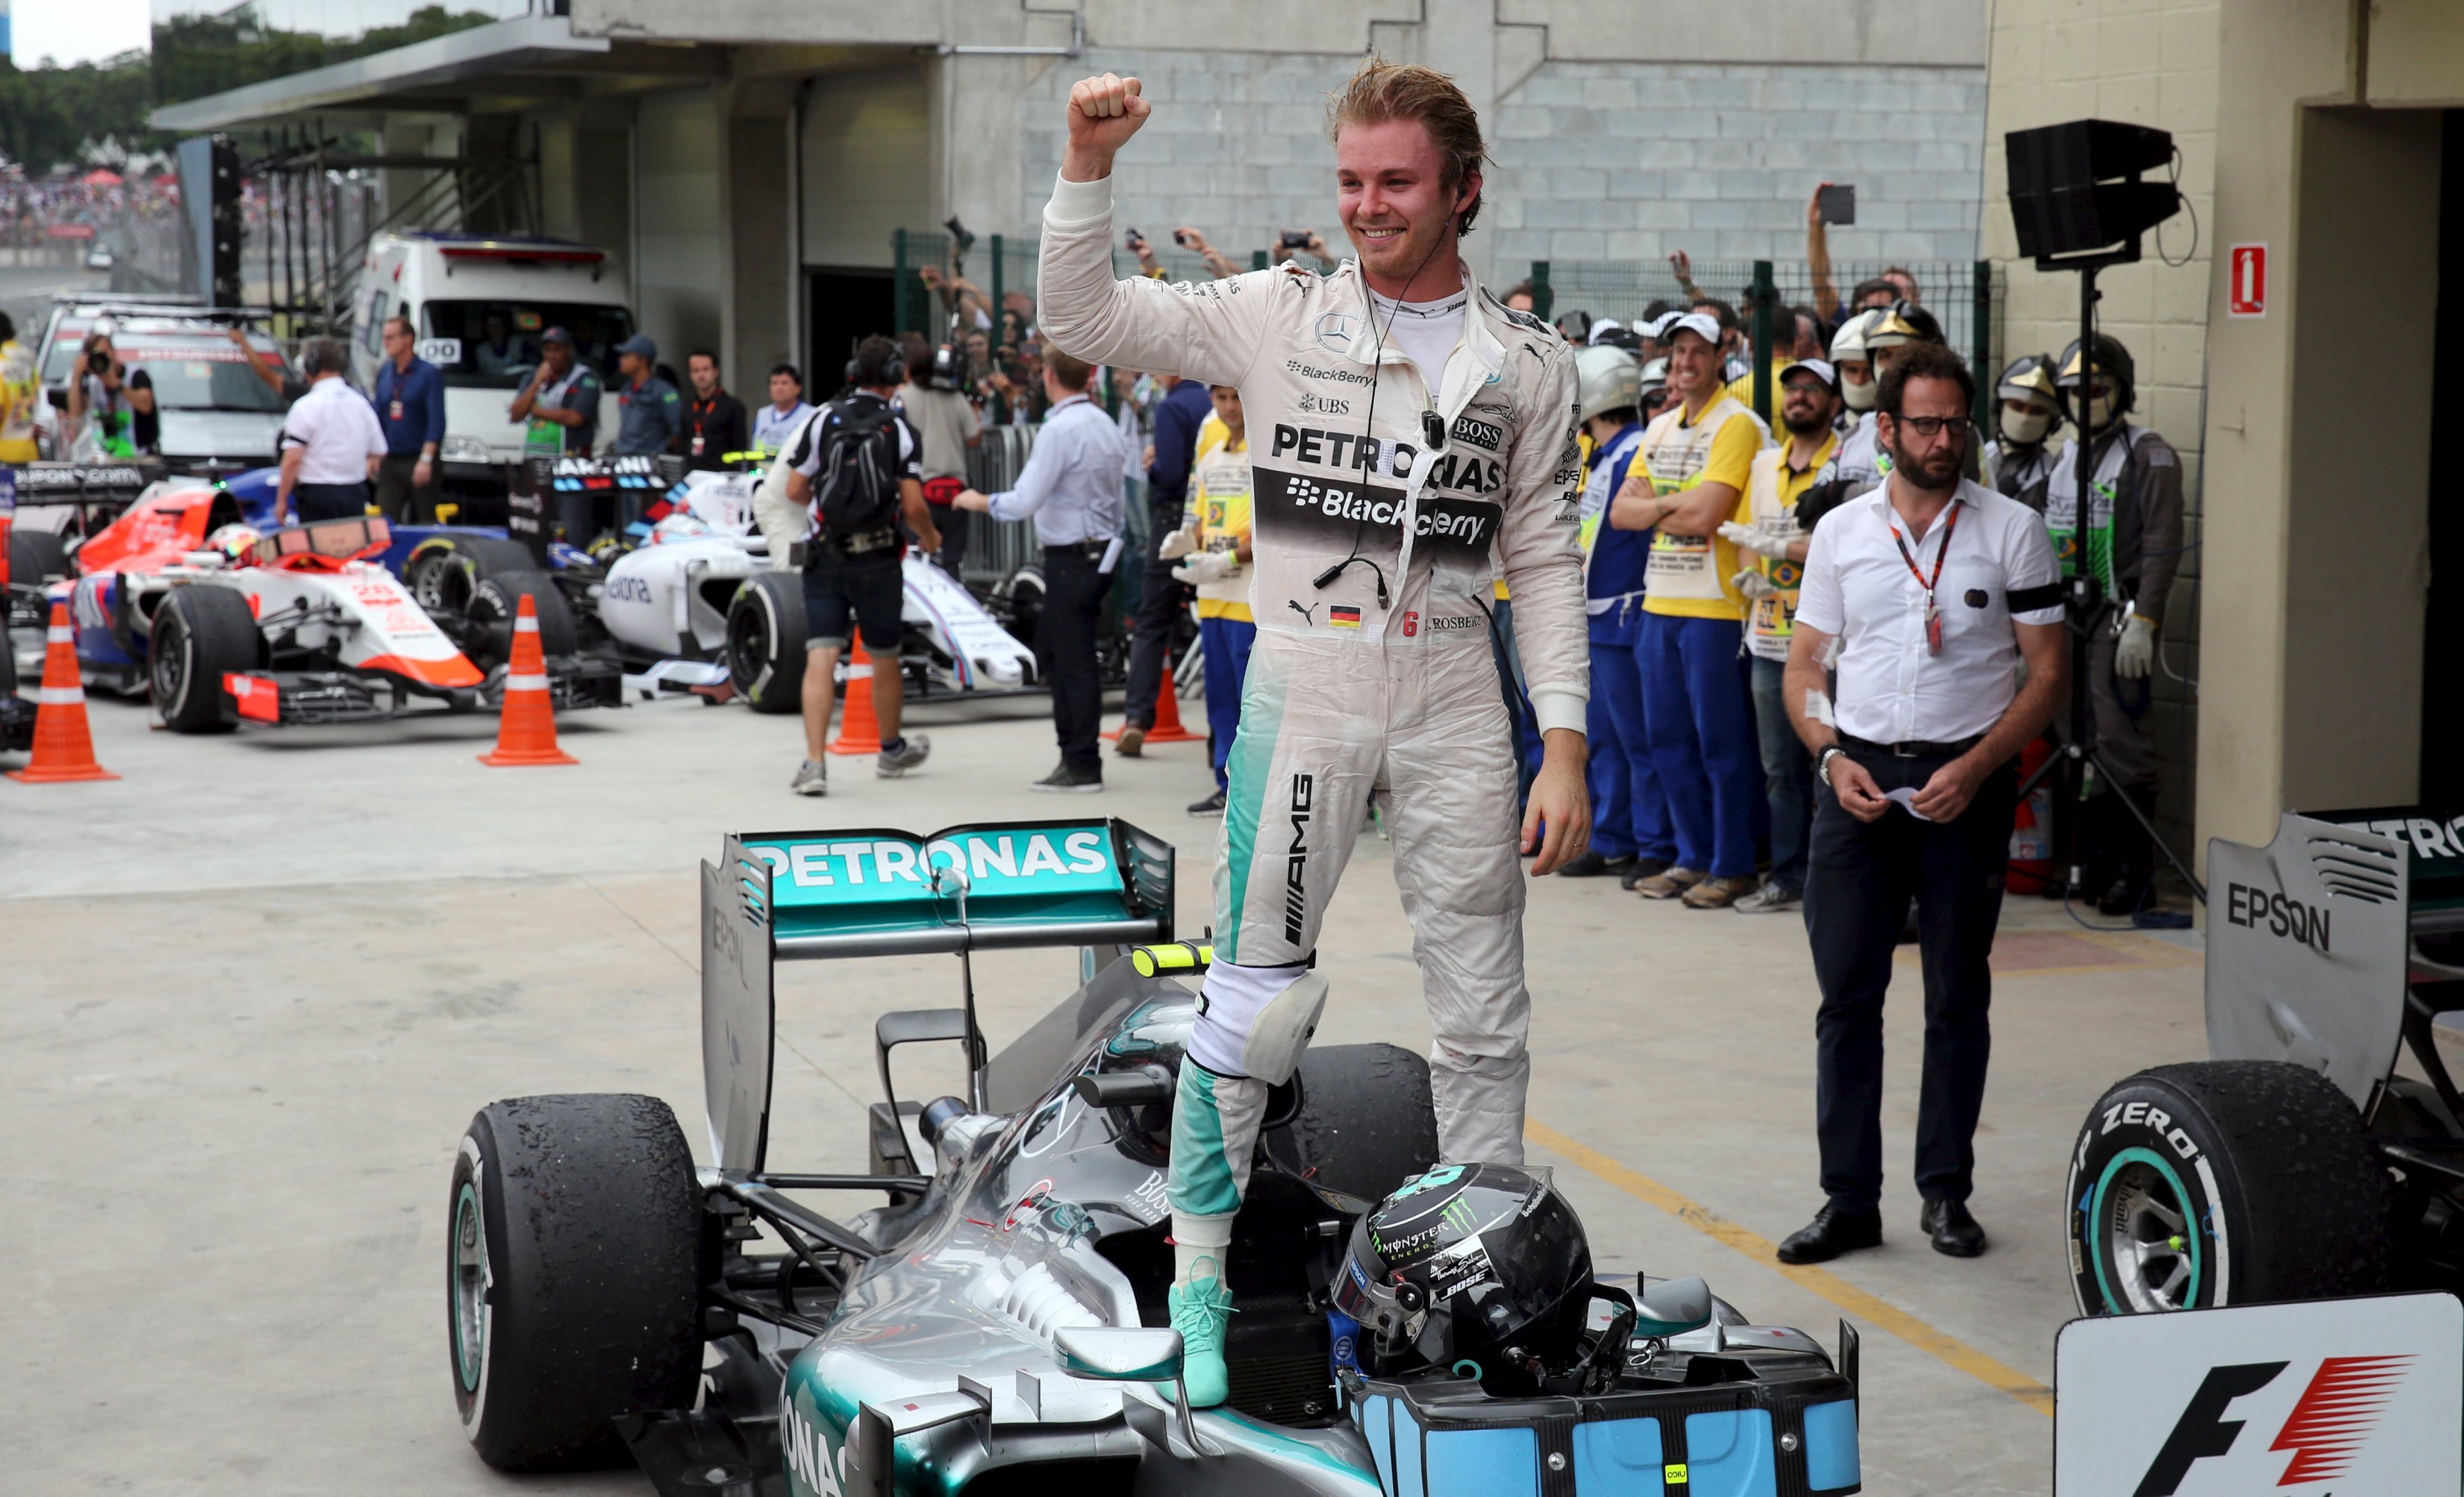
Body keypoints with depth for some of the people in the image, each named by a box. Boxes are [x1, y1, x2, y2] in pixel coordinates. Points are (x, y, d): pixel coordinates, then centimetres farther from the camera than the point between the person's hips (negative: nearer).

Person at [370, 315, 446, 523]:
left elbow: (436, 422, -13)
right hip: (389, 462, 5)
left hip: (417, 460, -5)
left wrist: (426, 459, -21)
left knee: (426, 526, 1)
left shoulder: (429, 374, -7)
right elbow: (378, 415, 16)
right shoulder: (384, 372, 10)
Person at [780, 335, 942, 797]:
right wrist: (929, 538, 12)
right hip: (878, 560, -1)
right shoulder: (901, 431, -5)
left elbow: (794, 490, 1)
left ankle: (815, 762, -16)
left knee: (820, 658, -4)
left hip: (825, 556, 1)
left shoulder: (823, 420, 0)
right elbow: (913, 504, -10)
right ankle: (891, 750, 36)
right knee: (884, 657, 16)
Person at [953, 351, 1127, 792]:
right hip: (1101, 550, 9)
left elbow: (1025, 502, -19)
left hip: (1071, 557, -9)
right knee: (1051, 651, 17)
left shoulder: (1059, 430, -17)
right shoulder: (1104, 424, 9)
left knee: (1074, 660, -3)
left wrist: (980, 502, -2)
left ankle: (1083, 768, 2)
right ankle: (1072, 752, 21)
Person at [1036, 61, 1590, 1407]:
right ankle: (1197, 1278, 9)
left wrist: (1565, 743, -1)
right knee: (1255, 994, -3)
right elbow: (1082, 318, -2)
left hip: (1455, 703, 2)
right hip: (1302, 689, -2)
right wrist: (1088, 162, -16)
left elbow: (1545, 566, 6)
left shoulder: (1529, 364, 6)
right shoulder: (1278, 317, 2)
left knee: (1486, 1014, 7)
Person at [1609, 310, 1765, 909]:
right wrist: (1673, 505, -7)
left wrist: (1653, 505, -4)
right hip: (1660, 601, 8)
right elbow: (1621, 511, 9)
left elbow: (1706, 514, -18)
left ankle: (1733, 866, 4)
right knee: (1668, 736, 11)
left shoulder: (1735, 424, -8)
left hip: (1714, 605, -8)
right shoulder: (1660, 428, 15)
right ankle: (1692, 858, 20)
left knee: (1721, 740, -3)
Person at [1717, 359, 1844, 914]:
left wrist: (1769, 544, -15)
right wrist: (1748, 574, 0)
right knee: (1779, 768, 11)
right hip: (1769, 638, 6)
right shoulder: (1763, 464, 14)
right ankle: (1787, 875, 18)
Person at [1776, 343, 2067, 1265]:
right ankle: (1848, 1198, 8)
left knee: (1959, 999, 5)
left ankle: (1945, 1192, 15)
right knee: (1847, 994, 2)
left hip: (1964, 782, -2)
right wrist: (1832, 757, -6)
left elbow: (2047, 669, -1)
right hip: (1856, 778, 2)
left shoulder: (2012, 531, 1)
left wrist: (1974, 769, -12)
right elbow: (1803, 665, 11)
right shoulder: (1841, 531, 8)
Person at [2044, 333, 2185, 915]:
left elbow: (2162, 547, -10)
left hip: (2119, 616, -7)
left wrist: (2142, 621, -18)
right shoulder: (2063, 460, 19)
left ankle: (2136, 867, -3)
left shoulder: (2149, 457, -3)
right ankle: (2094, 860, 13)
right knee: (2077, 742, 6)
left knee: (2120, 742, -9)